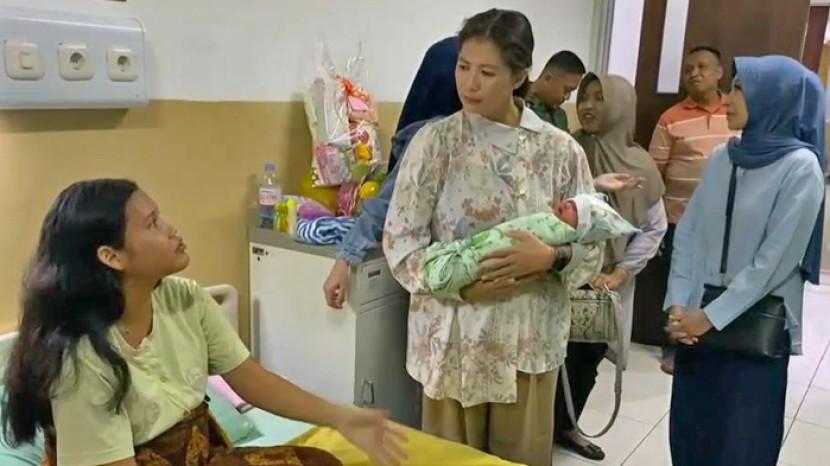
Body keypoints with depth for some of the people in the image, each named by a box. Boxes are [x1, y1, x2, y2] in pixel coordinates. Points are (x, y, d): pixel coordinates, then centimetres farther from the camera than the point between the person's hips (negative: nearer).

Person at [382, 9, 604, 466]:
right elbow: (400, 241, -7)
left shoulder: (560, 150, -2)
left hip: (530, 341, 1)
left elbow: (592, 247, 1)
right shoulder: (434, 141, -6)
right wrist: (462, 285, -19)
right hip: (454, 339, -1)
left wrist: (550, 258, -19)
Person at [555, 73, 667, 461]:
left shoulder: (640, 165, -2)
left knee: (589, 358, 16)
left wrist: (619, 273, -4)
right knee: (558, 356, 1)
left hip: (608, 283, 3)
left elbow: (654, 227, 3)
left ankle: (567, 426, 37)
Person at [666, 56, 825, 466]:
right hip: (698, 319, 5)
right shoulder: (723, 157, 5)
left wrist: (712, 317, -14)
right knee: (688, 431, 14)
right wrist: (678, 305, -5)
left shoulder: (800, 167, -12)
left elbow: (776, 259, -16)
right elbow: (688, 234, 4)